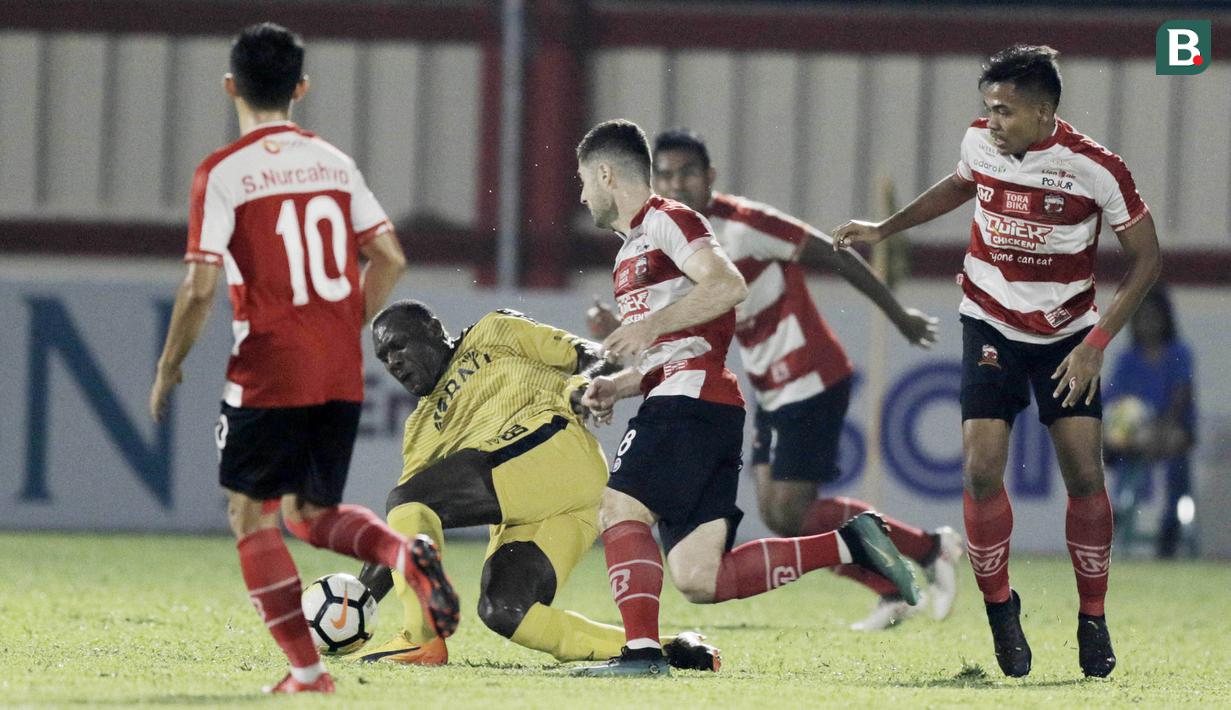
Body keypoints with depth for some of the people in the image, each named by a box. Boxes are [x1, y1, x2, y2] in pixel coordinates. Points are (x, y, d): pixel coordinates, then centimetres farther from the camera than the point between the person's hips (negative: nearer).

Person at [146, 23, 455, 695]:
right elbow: (389, 257, 9)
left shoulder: (223, 173, -8)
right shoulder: (334, 162, 9)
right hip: (342, 374, 5)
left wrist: (169, 367, 1)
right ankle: (407, 555, -12)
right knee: (312, 515, 18)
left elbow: (201, 286, -12)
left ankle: (306, 668, -2)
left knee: (251, 514, 7)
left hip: (268, 372, -5)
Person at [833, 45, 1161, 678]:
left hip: (1067, 334, -2)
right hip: (991, 327, 2)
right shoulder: (980, 141, -9)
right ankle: (999, 608, 7)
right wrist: (884, 229, 18)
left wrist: (1096, 345, -15)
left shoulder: (1095, 169, -19)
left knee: (1085, 473, -9)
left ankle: (1093, 619, 9)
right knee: (981, 468, -12)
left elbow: (1145, 257, -10)